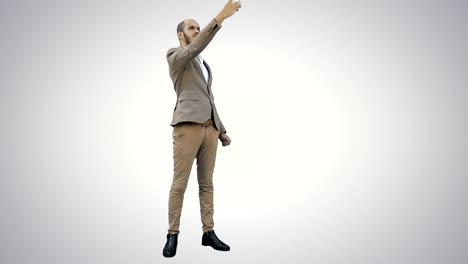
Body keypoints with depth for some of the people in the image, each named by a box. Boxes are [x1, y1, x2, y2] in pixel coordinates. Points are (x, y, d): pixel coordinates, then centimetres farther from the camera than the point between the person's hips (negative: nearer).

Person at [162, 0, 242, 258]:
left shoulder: (204, 65, 27)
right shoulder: (175, 55, 4)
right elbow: (196, 47, -19)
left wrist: (222, 130, 19)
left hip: (209, 129, 7)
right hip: (187, 128, -7)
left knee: (206, 183, 8)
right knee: (179, 184, -4)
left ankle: (208, 233, 15)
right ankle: (173, 235, 7)